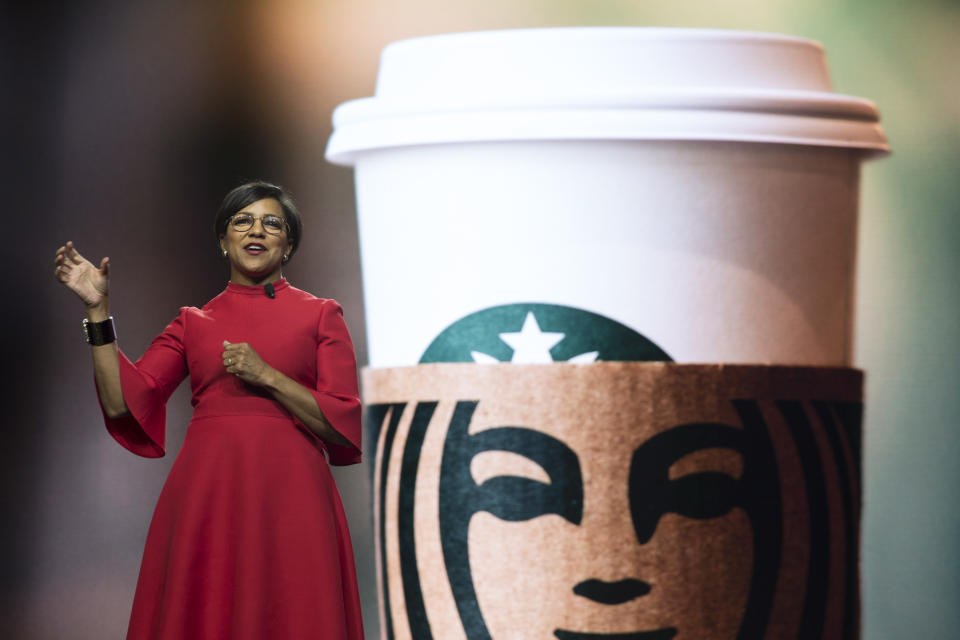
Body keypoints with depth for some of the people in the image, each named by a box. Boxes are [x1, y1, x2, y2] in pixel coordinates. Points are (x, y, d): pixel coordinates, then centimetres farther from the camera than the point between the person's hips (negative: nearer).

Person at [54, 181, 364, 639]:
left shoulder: (319, 315, 10)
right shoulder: (193, 323, 16)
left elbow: (344, 425, 1)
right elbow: (122, 402, 4)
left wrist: (267, 377, -9)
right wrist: (98, 309, 0)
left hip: (288, 498, -2)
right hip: (205, 495, 2)